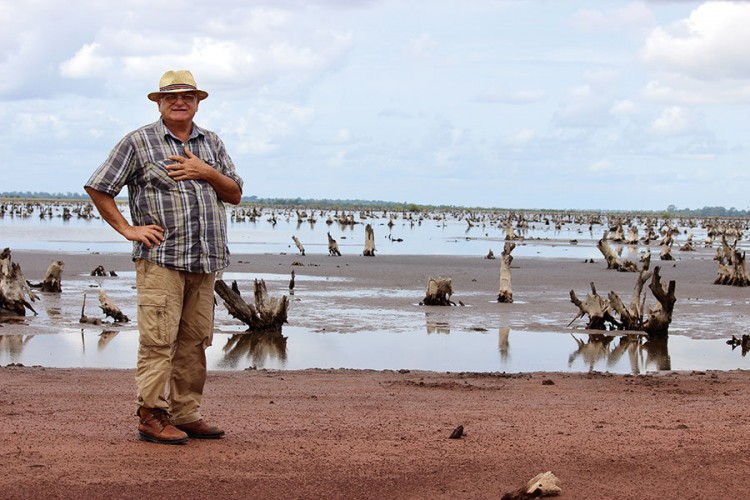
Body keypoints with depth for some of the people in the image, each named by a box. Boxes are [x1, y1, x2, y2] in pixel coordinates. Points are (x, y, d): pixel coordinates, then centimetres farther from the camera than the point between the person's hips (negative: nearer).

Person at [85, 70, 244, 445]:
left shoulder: (211, 143, 17)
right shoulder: (138, 142, 2)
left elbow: (235, 194, 15)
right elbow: (97, 188, 2)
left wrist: (207, 172, -3)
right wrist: (128, 229, -4)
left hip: (204, 261, 5)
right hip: (160, 258, -5)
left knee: (194, 341, 7)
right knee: (158, 339, -9)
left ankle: (185, 415, 14)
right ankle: (151, 417, -6)